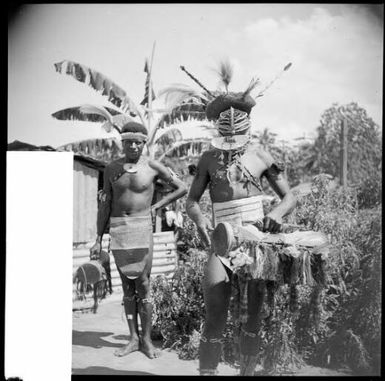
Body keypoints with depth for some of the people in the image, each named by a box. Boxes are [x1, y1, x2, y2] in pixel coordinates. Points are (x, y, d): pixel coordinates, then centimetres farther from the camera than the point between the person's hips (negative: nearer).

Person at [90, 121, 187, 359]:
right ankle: (134, 339, 15)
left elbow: (182, 189, 5)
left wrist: (156, 207, -1)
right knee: (127, 286, 8)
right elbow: (105, 205, 8)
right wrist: (98, 240, 5)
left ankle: (147, 340, 9)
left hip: (142, 227, -3)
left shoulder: (153, 167, -2)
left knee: (143, 285, -3)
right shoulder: (112, 169, 6)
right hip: (117, 229, 3)